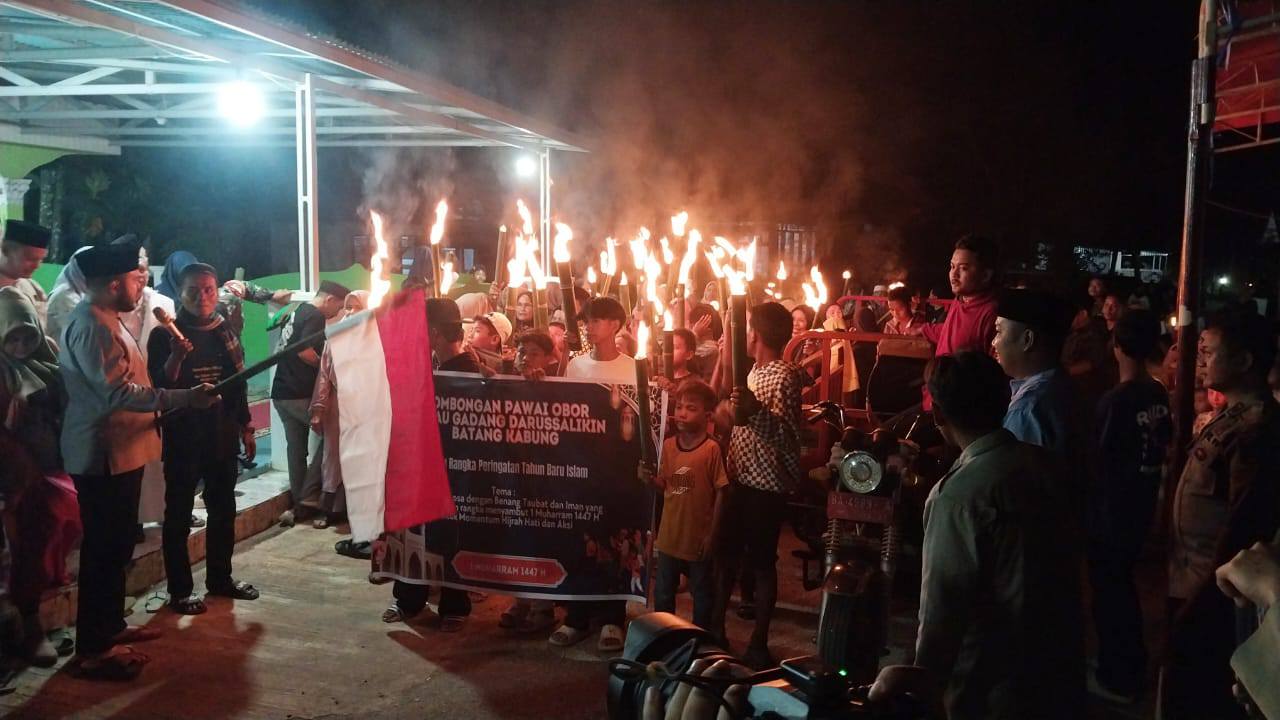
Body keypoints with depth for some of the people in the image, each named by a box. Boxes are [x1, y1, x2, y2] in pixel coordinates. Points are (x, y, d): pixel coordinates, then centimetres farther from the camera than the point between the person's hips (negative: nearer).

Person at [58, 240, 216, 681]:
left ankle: (110, 627, 31)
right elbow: (117, 392, -26)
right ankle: (92, 650, 3)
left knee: (117, 545, 18)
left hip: (121, 451, 11)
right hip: (103, 455, -11)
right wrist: (186, 398, -27)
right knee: (103, 549, -5)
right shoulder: (91, 325, -18)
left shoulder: (105, 321, 17)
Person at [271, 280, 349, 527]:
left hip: (282, 393, 9)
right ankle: (309, 496, -3)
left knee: (296, 447, 12)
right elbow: (305, 352, -24)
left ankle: (299, 503, 16)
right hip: (299, 394, -9)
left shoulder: (298, 312, 19)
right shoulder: (315, 317, -10)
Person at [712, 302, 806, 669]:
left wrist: (756, 413, -43)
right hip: (742, 480, 9)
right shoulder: (756, 371, 11)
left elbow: (791, 438, -31)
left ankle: (758, 645, 14)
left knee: (761, 563, 2)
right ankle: (716, 628, 31)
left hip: (765, 485, -9)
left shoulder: (784, 377, -18)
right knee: (727, 554, 17)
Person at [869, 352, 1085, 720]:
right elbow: (1059, 566, 8)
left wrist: (924, 675, -6)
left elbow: (946, 599, -19)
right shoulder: (1046, 463, -3)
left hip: (993, 686, -7)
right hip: (1061, 665, 7)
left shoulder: (960, 494, -23)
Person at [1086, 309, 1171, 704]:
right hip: (1141, 505, 7)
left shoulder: (1115, 400, -21)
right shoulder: (1160, 396, 0)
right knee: (1122, 583, 22)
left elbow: (1098, 458, -16)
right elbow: (1164, 446, 9)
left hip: (1110, 509, -7)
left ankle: (1116, 678, 19)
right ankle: (1131, 667, 36)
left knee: (1108, 588, 7)